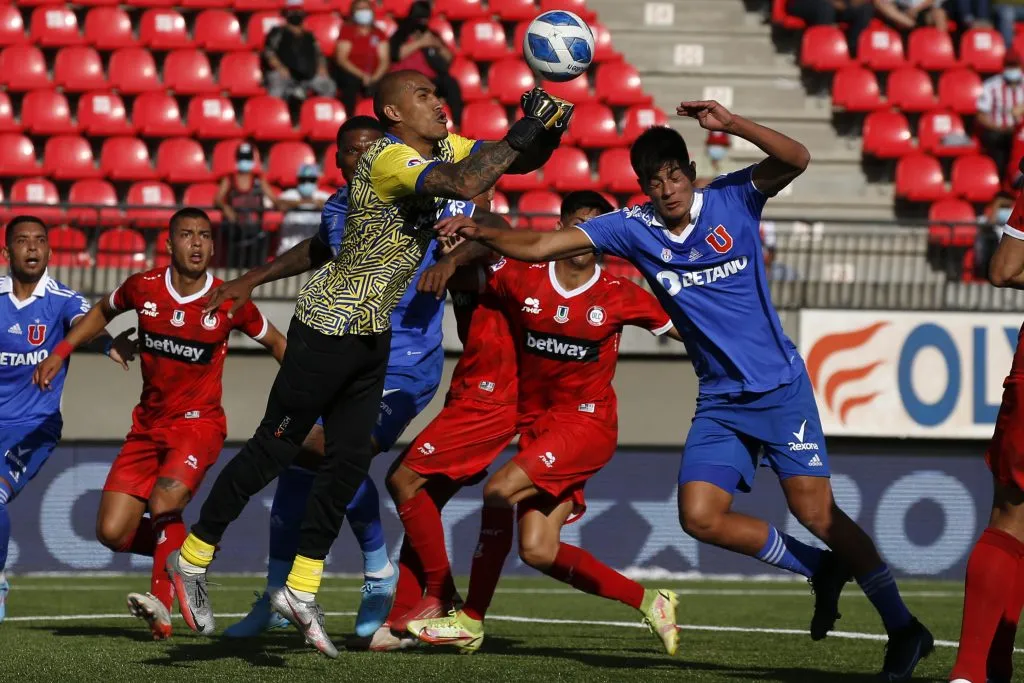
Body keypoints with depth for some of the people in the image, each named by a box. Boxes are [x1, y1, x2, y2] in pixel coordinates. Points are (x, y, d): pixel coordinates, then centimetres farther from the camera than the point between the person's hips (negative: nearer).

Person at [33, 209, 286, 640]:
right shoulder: (143, 288, -3)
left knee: (164, 502, -30)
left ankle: (163, 605, -15)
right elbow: (103, 311, 19)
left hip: (199, 423, -4)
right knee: (112, 533, -5)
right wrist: (60, 353, 12)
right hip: (148, 425, 4)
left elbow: (275, 342, 6)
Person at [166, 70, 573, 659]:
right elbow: (466, 185, -37)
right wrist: (523, 132, -30)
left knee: (350, 463, 6)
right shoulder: (389, 159, -22)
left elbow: (518, 162, 9)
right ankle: (192, 559, 13)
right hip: (328, 325, -9)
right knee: (275, 449, 0)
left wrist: (544, 132, -13)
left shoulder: (440, 147, 5)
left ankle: (301, 590, 13)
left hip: (372, 334, 9)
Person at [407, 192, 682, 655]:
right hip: (535, 423, 5)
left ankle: (471, 620, -10)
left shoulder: (618, 297, -2)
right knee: (538, 552, -3)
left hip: (588, 422, -4)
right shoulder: (521, 278, 2)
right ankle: (649, 603, 15)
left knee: (500, 491, -23)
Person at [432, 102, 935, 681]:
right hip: (720, 402, 4)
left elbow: (796, 160, -21)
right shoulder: (634, 229, 1)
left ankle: (904, 628, -4)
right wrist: (483, 233, -16)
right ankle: (821, 570, 12)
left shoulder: (731, 200, -6)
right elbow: (541, 245, -1)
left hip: (780, 388, -4)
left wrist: (730, 124, -31)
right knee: (701, 516, -10)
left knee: (815, 511, -13)